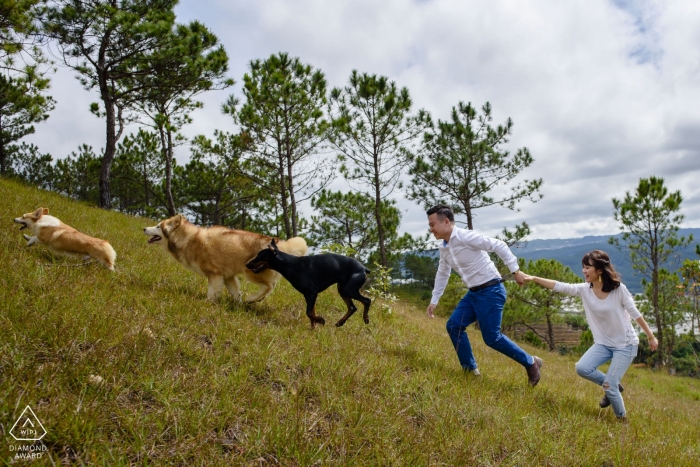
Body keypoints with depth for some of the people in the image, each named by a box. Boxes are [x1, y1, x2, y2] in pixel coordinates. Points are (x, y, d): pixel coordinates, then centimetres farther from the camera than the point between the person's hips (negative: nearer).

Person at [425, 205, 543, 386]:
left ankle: (530, 363, 14)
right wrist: (434, 301, 25)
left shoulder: (466, 236, -18)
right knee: (454, 325, 2)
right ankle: (471, 369, 14)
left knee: (492, 338, -7)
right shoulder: (444, 248, 9)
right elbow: (442, 274, 22)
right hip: (474, 293, 9)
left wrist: (515, 270, -20)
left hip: (491, 291, -9)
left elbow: (499, 245, -17)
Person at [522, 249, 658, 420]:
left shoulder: (618, 289, -18)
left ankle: (622, 419, 19)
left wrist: (651, 336, 1)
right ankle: (613, 386, 13)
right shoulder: (584, 289, -7)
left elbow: (635, 313, -8)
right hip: (603, 343, 5)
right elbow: (559, 286, -15)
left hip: (625, 344, -5)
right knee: (582, 368, -16)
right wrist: (534, 278, -25)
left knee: (609, 386, -10)